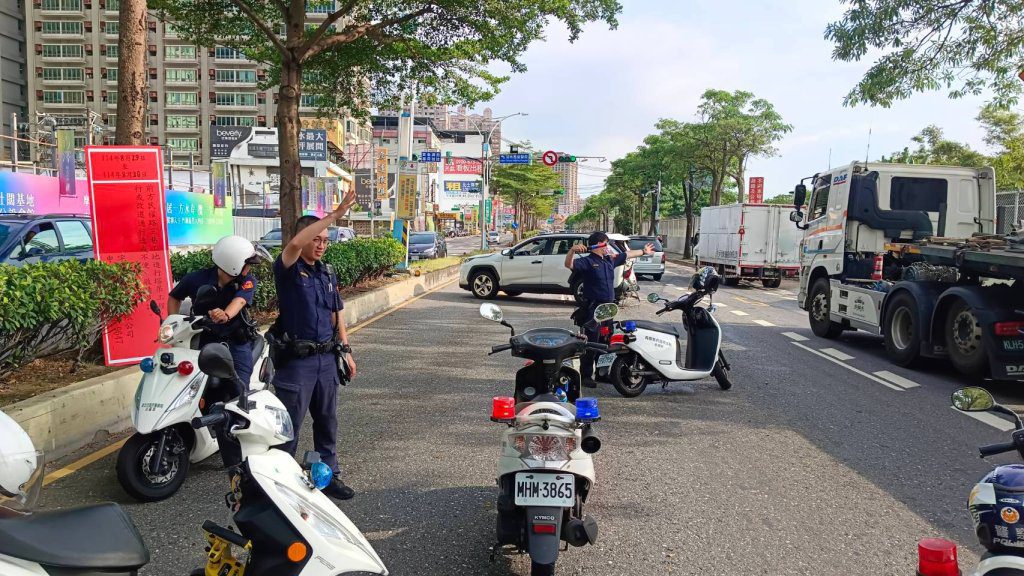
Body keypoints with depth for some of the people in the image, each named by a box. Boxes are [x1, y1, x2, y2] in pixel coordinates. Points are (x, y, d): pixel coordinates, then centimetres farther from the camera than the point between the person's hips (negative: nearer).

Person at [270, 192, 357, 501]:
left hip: (327, 359, 6)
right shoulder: (288, 269, -8)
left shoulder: (328, 273, 12)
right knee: (289, 425, 2)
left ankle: (329, 475, 26)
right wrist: (334, 215, -31)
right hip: (296, 360, -6)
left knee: (327, 422, 14)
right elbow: (295, 244, -30)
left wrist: (346, 351, 13)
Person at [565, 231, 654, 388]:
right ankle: (586, 376, 0)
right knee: (591, 343, -7)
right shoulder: (587, 261, -11)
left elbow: (626, 255, 29)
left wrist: (643, 251, 41)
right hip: (593, 309, -8)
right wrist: (572, 250, -44)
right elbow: (569, 264, -26)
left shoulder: (609, 260, 14)